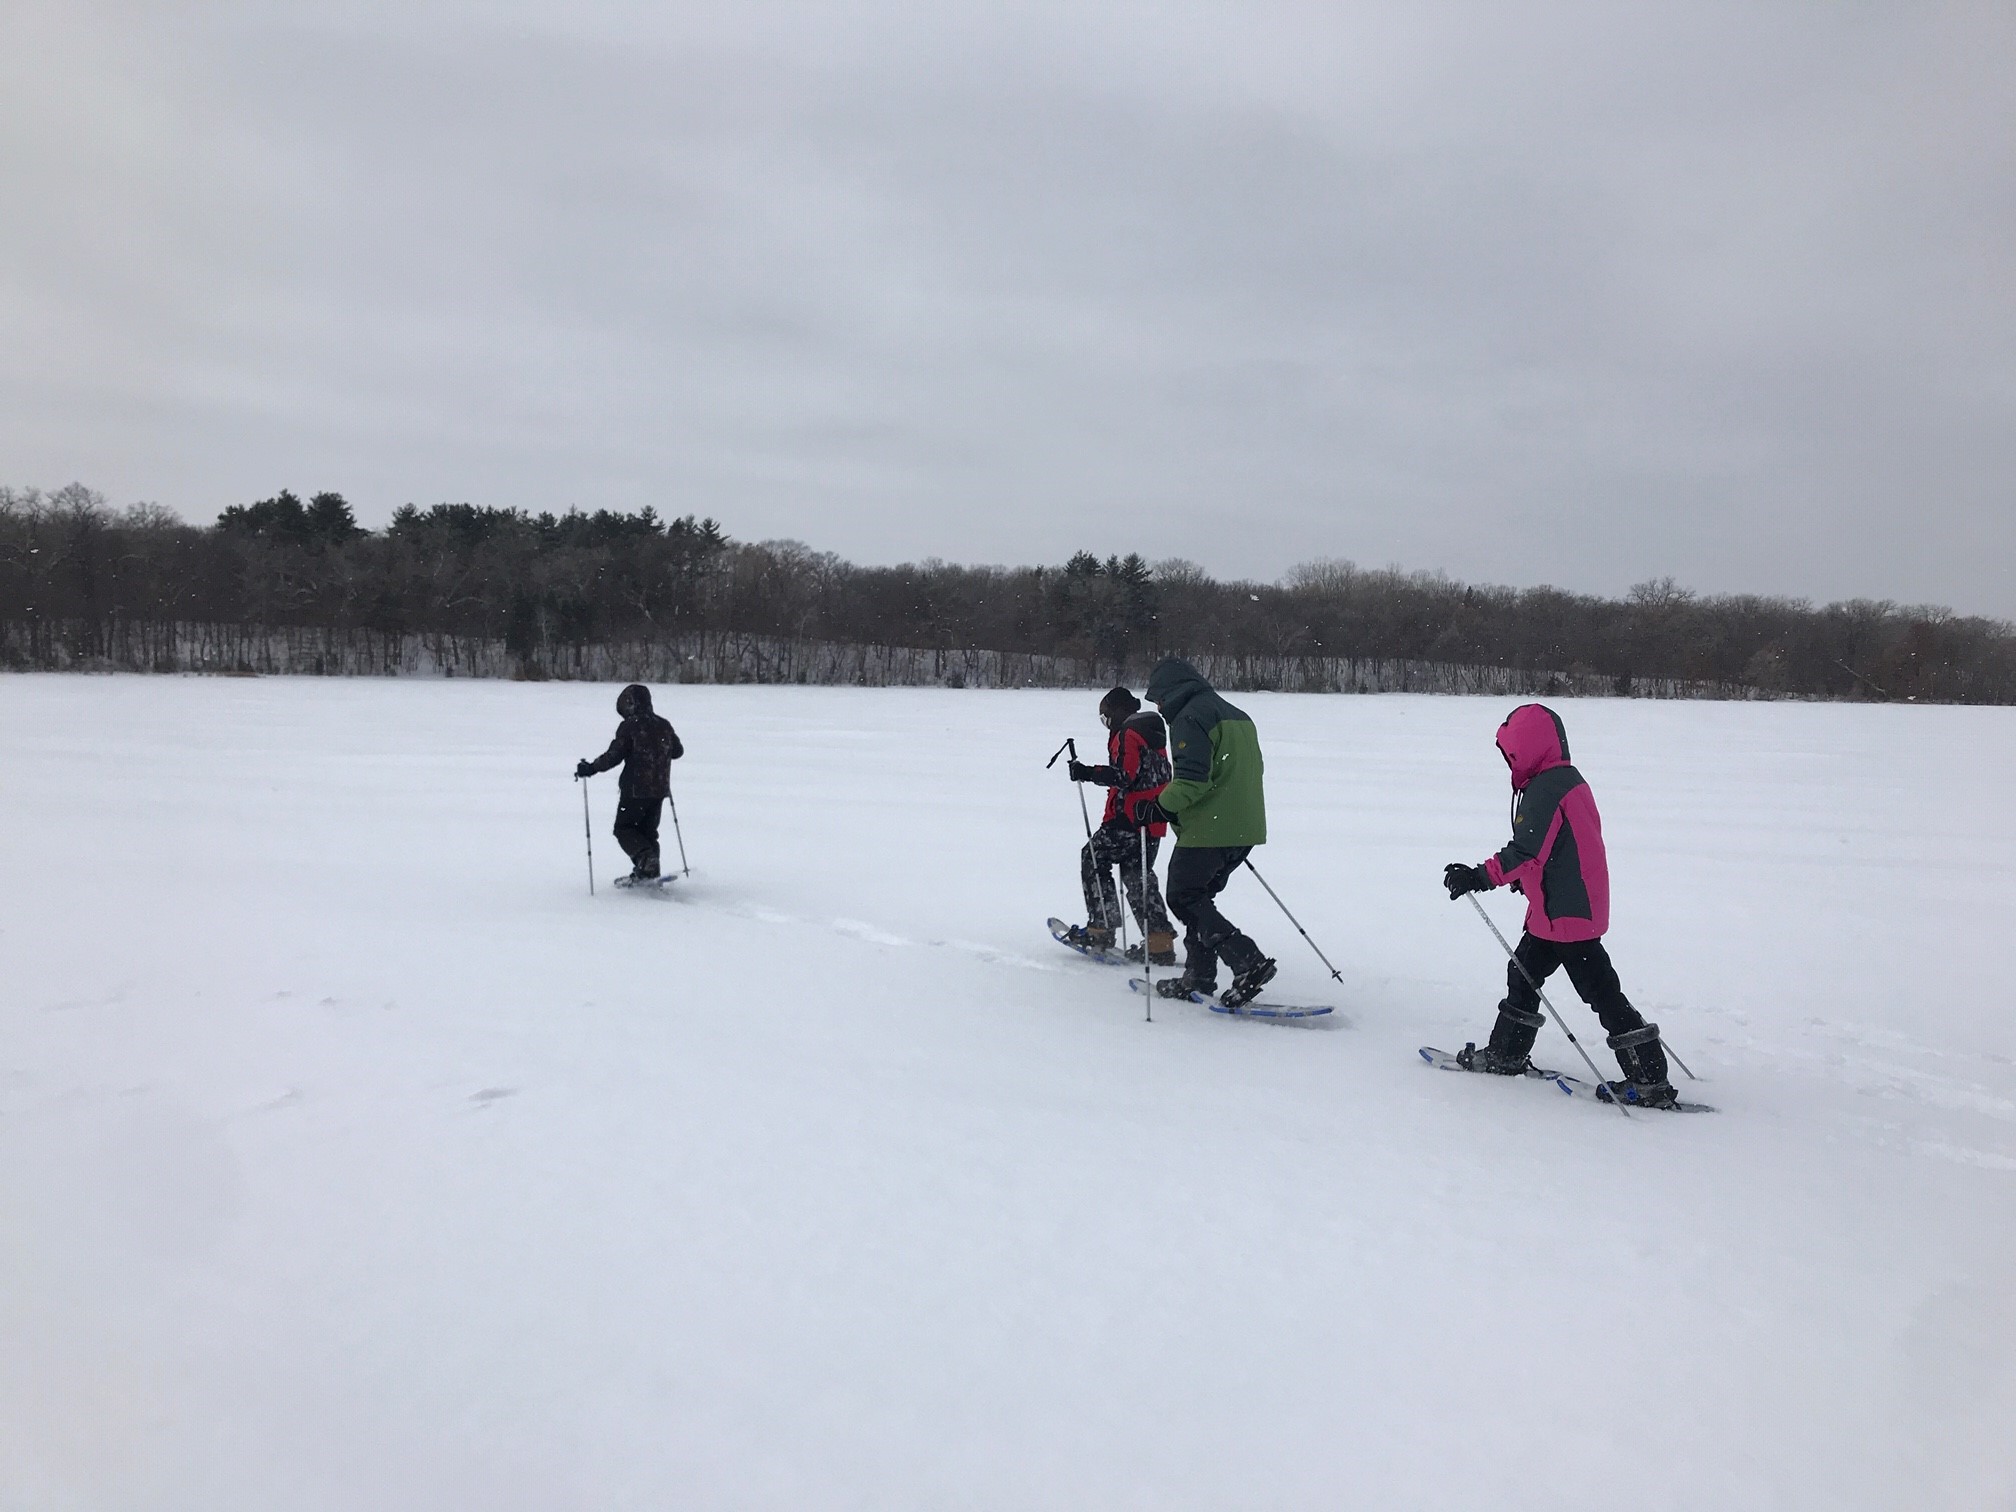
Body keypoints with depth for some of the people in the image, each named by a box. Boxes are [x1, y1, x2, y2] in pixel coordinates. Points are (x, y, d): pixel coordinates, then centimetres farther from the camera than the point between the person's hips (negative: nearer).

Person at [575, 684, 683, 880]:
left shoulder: (629, 726, -11)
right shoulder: (664, 725, 7)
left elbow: (614, 756, -14)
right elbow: (678, 751, 17)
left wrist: (591, 768, -3)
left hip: (635, 790, -6)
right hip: (660, 789, 6)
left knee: (623, 828, 7)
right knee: (648, 831, 17)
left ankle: (645, 857, -17)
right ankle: (651, 871, 12)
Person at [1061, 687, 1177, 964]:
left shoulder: (1127, 735, -13)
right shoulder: (1154, 735, 16)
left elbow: (1124, 776, -24)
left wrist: (1088, 773, -20)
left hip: (1129, 818, -9)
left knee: (1093, 859, 7)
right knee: (1138, 875, 14)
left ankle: (1102, 928, 6)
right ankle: (1159, 943, 7)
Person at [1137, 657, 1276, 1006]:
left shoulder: (1189, 718, -11)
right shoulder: (1237, 715, 18)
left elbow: (1193, 778, -22)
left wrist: (1159, 806, -12)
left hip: (1207, 830, -9)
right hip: (1246, 831, 9)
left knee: (1183, 898, 0)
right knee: (1199, 896, 19)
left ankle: (1248, 962, -11)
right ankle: (1199, 976, 19)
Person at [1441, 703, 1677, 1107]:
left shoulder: (1545, 788, -18)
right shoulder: (1568, 779, 13)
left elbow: (1526, 851, -22)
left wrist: (1480, 877, -17)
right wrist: (1524, 877, 22)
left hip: (1564, 913, -11)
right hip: (1580, 906, 11)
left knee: (1600, 992, -5)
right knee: (1523, 973, 18)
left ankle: (1650, 1081, 0)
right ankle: (1505, 1055, 28)